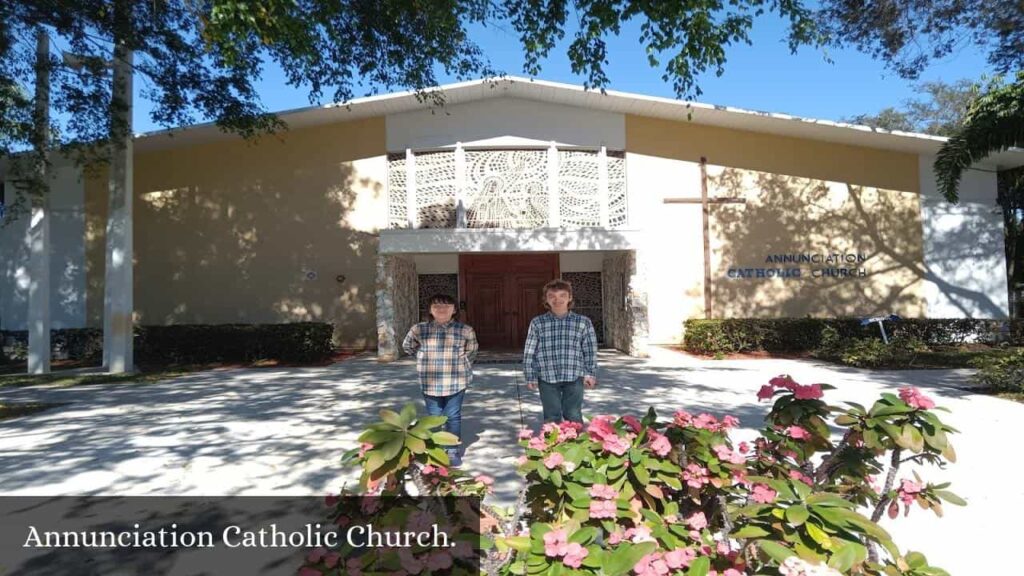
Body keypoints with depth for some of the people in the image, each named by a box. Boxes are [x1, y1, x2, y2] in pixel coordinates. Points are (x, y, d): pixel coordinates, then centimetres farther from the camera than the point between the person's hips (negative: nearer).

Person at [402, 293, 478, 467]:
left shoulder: (465, 330, -4)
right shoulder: (419, 329, -3)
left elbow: (472, 350, 15)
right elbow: (407, 346, 16)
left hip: (456, 383, -1)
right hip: (430, 383, 1)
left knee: (453, 418, 9)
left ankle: (454, 451, 23)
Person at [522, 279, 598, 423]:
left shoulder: (583, 322, 2)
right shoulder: (537, 323, 1)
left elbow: (590, 350, 5)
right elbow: (529, 352, 3)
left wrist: (590, 374, 2)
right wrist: (531, 377, 0)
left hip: (574, 377, 0)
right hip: (547, 378, 0)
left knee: (574, 417, 8)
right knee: (552, 418, 9)